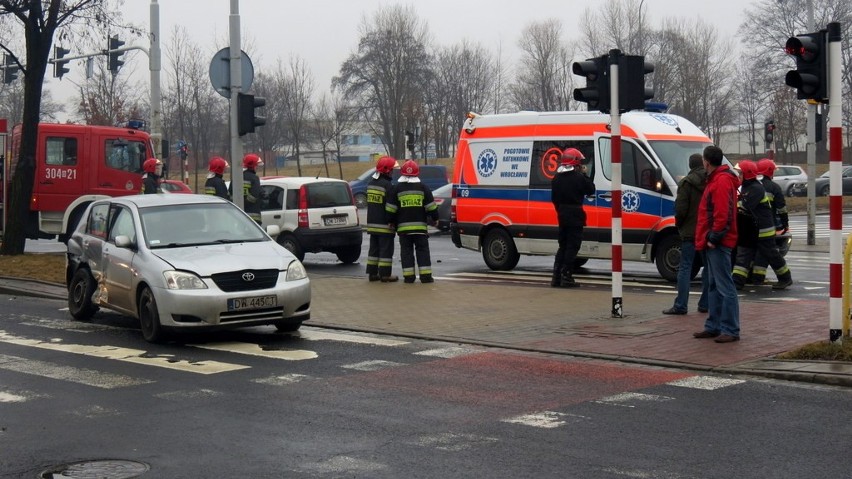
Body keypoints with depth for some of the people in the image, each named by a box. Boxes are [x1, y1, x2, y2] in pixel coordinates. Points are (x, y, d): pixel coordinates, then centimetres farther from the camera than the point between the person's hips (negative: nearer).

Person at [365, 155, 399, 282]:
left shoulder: (371, 184, 12)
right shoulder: (387, 185, -15)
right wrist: (392, 222, -14)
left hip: (372, 223, 8)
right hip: (384, 225, -8)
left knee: (374, 249, 13)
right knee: (386, 250, -4)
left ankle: (372, 273, 15)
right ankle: (385, 274, -4)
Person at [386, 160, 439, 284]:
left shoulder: (397, 188, 2)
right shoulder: (423, 187, 1)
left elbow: (391, 209, 1)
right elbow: (431, 206, 0)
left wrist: (393, 222, 14)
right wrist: (434, 219, 13)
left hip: (403, 227, 0)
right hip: (420, 226, 0)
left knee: (406, 251, 5)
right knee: (422, 250, 4)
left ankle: (408, 276, 1)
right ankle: (425, 275, 0)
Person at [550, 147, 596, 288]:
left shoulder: (556, 178, 8)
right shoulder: (578, 177, -14)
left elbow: (554, 198, 13)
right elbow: (591, 190, -4)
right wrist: (584, 174, 4)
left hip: (562, 215, 7)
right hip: (575, 216, -7)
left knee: (563, 246, 15)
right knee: (572, 247, -3)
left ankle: (556, 276, 11)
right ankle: (566, 277, -7)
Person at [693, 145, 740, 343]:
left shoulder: (722, 182, -14)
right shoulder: (716, 180, 19)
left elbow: (722, 214, -22)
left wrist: (714, 238, -20)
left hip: (718, 244, -11)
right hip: (711, 243, 11)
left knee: (725, 287, -9)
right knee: (713, 286, 14)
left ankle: (731, 330, -8)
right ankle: (714, 326, 21)